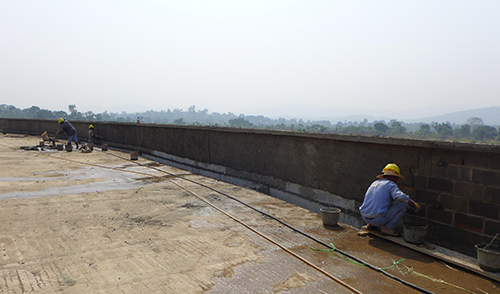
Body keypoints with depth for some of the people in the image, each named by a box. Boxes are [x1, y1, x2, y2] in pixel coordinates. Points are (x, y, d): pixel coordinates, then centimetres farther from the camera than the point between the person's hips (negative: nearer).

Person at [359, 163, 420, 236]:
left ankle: (370, 225, 22)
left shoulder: (374, 183, 20)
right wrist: (414, 205, -7)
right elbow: (401, 197, -21)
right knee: (404, 204, 1)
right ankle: (388, 227, 0)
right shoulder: (391, 184, -2)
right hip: (378, 219, -8)